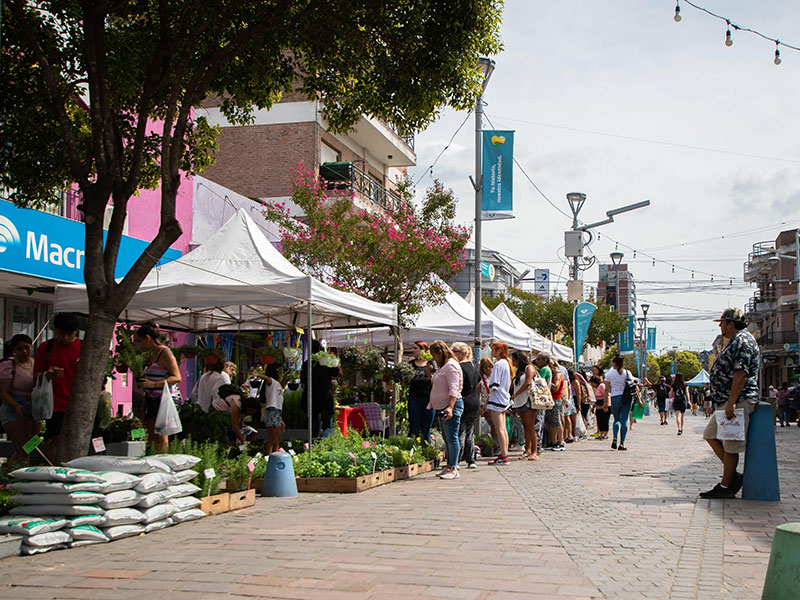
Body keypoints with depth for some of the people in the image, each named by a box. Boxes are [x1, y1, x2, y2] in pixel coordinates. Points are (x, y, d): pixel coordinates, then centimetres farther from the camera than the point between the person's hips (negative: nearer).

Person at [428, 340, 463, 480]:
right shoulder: (443, 366, 19)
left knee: (452, 437, -9)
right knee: (447, 438, 12)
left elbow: (454, 389, -22)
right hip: (443, 407, 11)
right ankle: (449, 466, 18)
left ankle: (453, 468, -8)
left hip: (451, 406, -11)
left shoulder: (451, 365, -12)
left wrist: (450, 407, -29)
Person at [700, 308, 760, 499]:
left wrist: (731, 403, -26)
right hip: (727, 402, 11)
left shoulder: (742, 341, -14)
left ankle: (726, 486, 2)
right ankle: (733, 475, 14)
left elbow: (741, 374, -23)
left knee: (730, 444, -5)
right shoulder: (736, 341, 19)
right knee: (711, 434, 14)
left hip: (738, 402, -11)